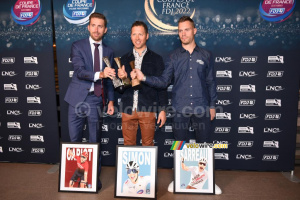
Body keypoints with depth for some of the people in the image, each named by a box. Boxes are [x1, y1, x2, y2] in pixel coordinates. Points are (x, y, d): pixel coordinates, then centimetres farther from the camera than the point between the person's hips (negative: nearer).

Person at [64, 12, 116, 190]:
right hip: (79, 98, -1)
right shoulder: (78, 46, 0)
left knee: (95, 140, 9)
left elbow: (109, 78, 11)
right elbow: (80, 71, -14)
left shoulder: (108, 51, 9)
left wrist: (111, 100, 4)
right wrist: (99, 74, -31)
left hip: (96, 99, 2)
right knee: (75, 139, 7)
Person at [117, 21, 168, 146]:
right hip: (128, 109, 2)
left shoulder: (156, 59, 5)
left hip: (148, 109, -2)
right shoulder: (124, 59, 12)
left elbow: (161, 85, 3)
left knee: (148, 145, 6)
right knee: (128, 146, 9)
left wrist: (162, 109, -3)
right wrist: (121, 78, -10)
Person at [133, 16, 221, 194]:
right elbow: (164, 81, -2)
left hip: (201, 107, 0)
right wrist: (144, 78, -16)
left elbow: (211, 82, 7)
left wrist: (212, 105, 4)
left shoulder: (206, 55, 6)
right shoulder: (174, 57, 5)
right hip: (180, 108, 1)